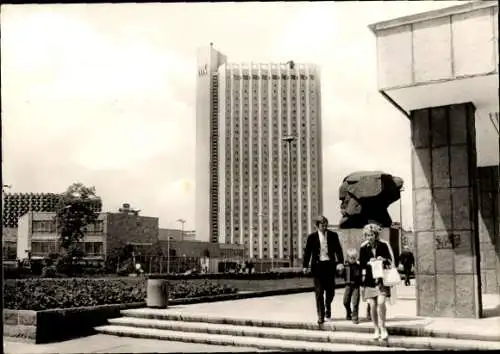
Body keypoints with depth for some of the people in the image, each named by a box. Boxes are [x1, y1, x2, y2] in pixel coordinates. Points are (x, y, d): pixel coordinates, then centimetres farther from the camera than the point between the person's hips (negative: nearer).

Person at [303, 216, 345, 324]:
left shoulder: (333, 235, 3)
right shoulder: (312, 237, 0)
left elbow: (338, 250, 1)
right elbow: (307, 252, 3)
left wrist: (340, 262, -12)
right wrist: (305, 266, -1)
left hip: (330, 265, 1)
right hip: (317, 265, -1)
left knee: (330, 290, 7)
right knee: (319, 292, 1)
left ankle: (327, 306, 38)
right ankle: (321, 316, 9)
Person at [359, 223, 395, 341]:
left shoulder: (384, 245, -2)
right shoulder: (363, 247, 2)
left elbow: (391, 260, 5)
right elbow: (361, 263, 10)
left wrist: (383, 260, -14)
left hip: (382, 278, -2)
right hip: (369, 279, 2)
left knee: (381, 302, -16)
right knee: (372, 305, -1)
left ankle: (382, 328, 1)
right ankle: (376, 330, 14)